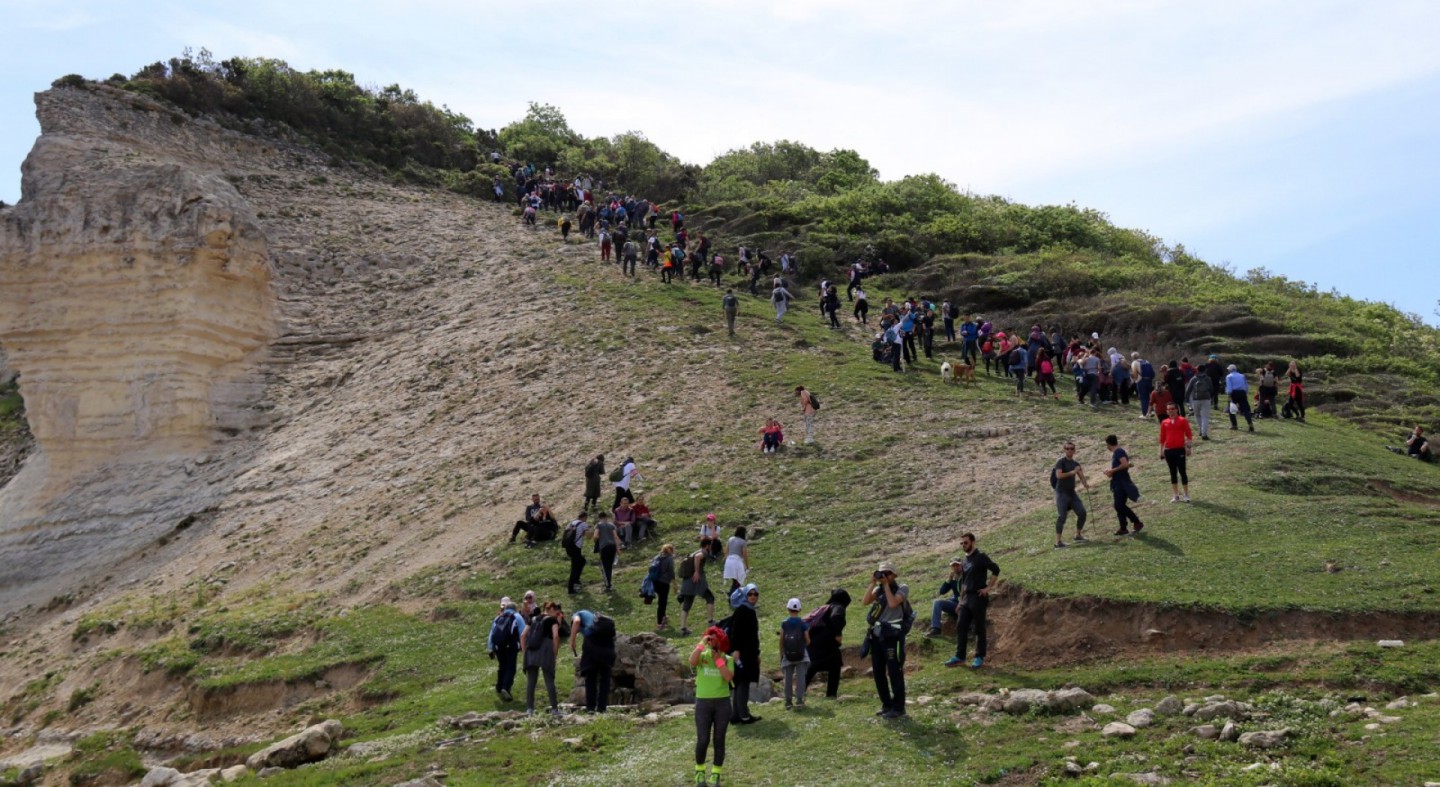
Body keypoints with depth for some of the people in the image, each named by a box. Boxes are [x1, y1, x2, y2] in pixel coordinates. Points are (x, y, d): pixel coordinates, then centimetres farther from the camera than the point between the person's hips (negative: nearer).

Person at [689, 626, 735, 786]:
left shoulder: (727, 659, 3)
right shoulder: (702, 656, 0)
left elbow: (729, 677, -15)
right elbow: (692, 661, -24)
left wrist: (718, 659, -13)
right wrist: (702, 643, -21)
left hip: (723, 703, 1)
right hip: (703, 702, -1)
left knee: (719, 740, 7)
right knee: (702, 740, -2)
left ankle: (716, 774, 19)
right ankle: (700, 770, 20)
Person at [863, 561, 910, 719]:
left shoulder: (902, 588, -3)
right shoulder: (879, 589, 11)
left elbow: (893, 603, -21)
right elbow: (865, 601, -3)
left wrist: (886, 585, -13)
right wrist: (872, 584, -7)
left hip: (892, 634, -6)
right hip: (877, 634, 6)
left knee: (894, 672, -6)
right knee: (878, 672, 10)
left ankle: (898, 708, 0)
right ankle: (886, 705, 22)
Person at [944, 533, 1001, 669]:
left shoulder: (980, 557, -8)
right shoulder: (964, 561, 15)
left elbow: (996, 570, -17)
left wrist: (988, 588, -18)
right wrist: (961, 599, 18)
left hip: (978, 597, -7)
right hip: (966, 598, 7)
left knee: (979, 628, -2)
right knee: (961, 627, 5)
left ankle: (980, 658, 4)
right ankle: (959, 657, 10)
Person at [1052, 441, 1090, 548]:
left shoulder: (1075, 464, 12)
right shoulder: (1060, 462, -6)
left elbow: (1081, 476, 4)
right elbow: (1058, 475, -21)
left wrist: (1086, 484, -17)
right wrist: (1072, 472, -26)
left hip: (1072, 492, 6)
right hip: (1062, 493, -6)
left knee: (1082, 512, 1)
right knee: (1062, 516, -13)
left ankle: (1078, 535, 19)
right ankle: (1058, 541, -13)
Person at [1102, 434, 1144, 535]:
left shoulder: (1119, 452, -15)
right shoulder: (1115, 452, 16)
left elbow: (1125, 464, -28)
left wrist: (1112, 470, -19)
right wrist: (1110, 471, 11)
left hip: (1122, 484, -10)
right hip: (1118, 484, 10)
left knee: (1120, 505, -12)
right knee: (1119, 506, 9)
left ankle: (1137, 523, -5)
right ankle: (1123, 528, 11)